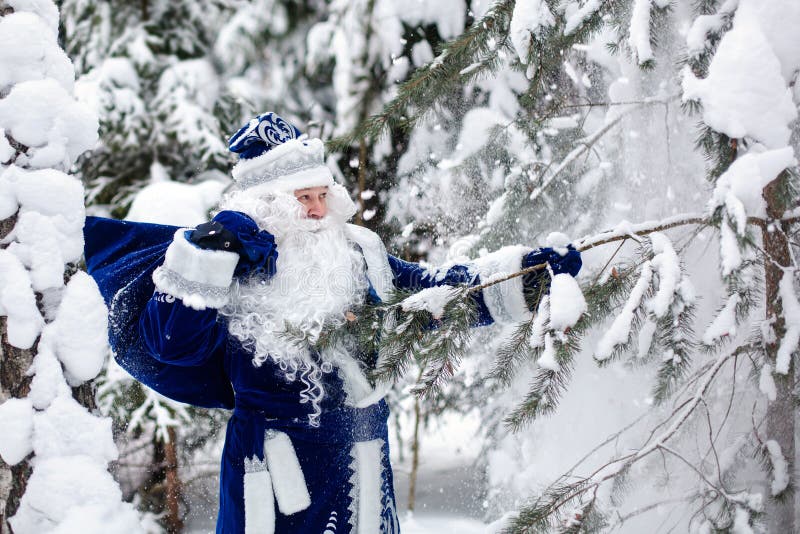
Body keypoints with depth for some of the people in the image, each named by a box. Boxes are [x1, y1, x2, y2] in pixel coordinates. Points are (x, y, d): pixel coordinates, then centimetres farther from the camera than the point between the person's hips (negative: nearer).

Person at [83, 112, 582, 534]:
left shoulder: (358, 252, 9)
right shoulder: (233, 270, -6)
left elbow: (431, 292, 15)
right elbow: (171, 341, -15)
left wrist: (521, 274, 8)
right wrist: (207, 252, -21)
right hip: (277, 472, -5)